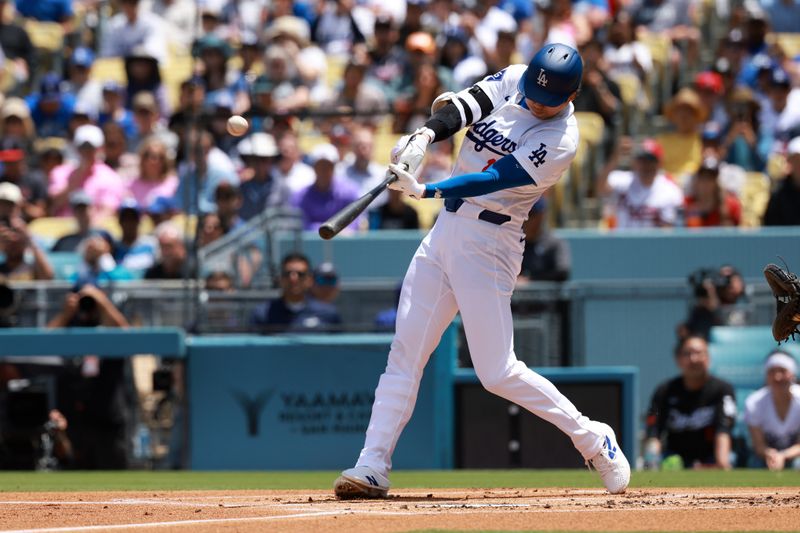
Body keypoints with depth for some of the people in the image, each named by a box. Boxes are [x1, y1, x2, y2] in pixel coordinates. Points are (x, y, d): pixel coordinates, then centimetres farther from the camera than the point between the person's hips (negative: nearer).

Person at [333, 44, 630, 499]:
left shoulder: (561, 141, -17)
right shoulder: (513, 81, 4)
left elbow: (493, 180, -23)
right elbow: (462, 106, -8)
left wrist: (424, 191, -32)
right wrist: (424, 136, -28)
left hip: (489, 244, -7)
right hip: (448, 227, 7)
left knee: (497, 372, -8)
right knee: (405, 353, 1)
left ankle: (594, 440, 7)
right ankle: (373, 466, 1)